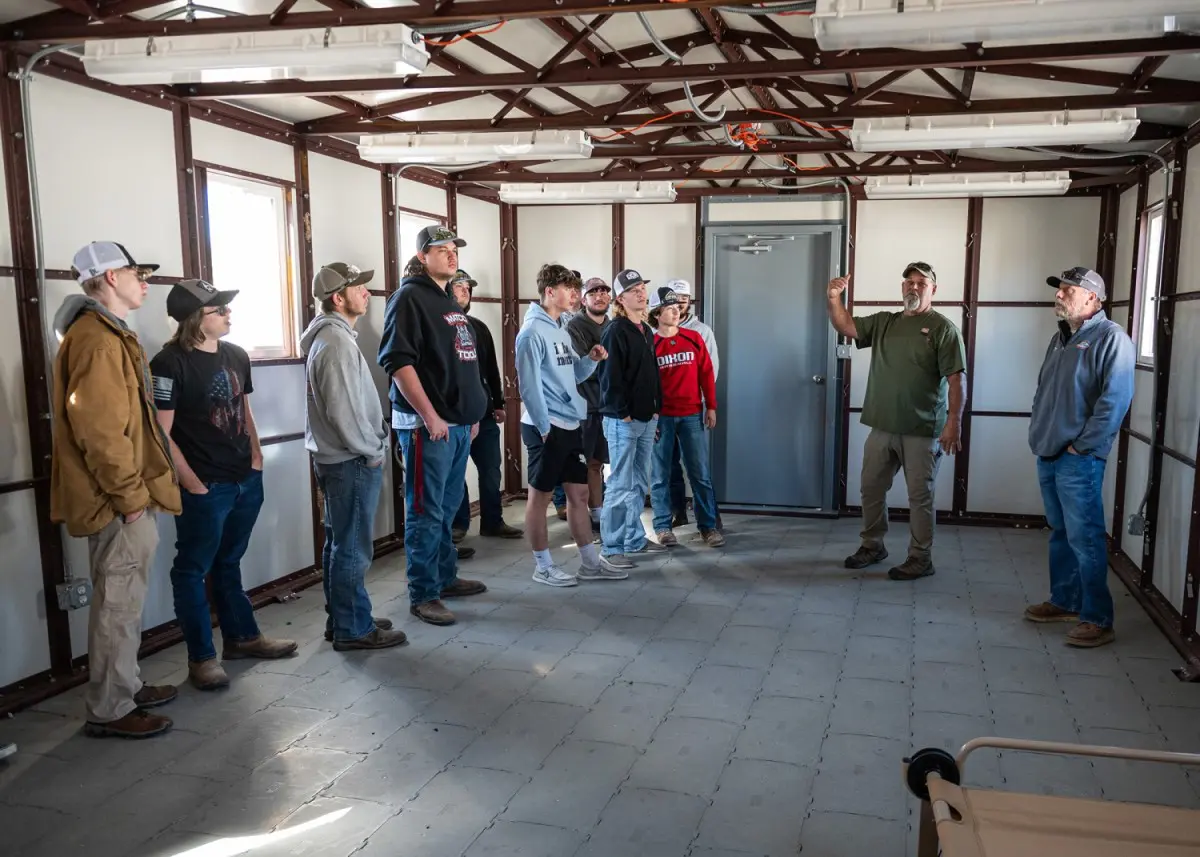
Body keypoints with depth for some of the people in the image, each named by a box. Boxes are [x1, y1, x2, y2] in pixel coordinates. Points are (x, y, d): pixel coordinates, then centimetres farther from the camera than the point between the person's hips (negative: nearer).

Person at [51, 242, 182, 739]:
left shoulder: (109, 335, 16)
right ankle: (109, 711, 9)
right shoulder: (96, 340, -18)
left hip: (125, 497, 11)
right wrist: (130, 495, -20)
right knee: (119, 604, -2)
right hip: (117, 502, -11)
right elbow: (98, 428, -24)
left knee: (123, 599, 19)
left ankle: (126, 687, 31)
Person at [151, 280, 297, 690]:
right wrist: (191, 483, -15)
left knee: (228, 563, 21)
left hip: (246, 480, 7)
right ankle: (201, 657, 16)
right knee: (193, 570, 6)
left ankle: (242, 636, 33)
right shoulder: (170, 363, -14)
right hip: (205, 487, -7)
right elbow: (160, 434, -14)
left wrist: (256, 454, 7)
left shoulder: (236, 356, 8)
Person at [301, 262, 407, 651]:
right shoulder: (337, 342, -19)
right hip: (351, 461, -10)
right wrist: (372, 451, -13)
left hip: (338, 457, 10)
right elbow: (343, 411, -24)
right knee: (353, 548, -1)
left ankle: (342, 619, 27)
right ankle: (353, 629, 8)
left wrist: (370, 446, 15)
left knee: (339, 544, 17)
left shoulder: (331, 335, 14)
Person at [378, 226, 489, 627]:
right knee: (425, 513, -3)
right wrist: (429, 415, -21)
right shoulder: (410, 297, -9)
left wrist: (472, 412, 20)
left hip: (459, 423, 9)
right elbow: (397, 361, -18)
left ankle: (446, 578, 30)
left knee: (447, 508, 18)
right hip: (427, 424, -9)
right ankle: (423, 595, 5)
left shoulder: (450, 301, 18)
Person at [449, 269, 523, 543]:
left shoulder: (478, 327, 15)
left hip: (484, 412, 6)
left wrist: (498, 404, 13)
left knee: (491, 471, 9)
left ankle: (493, 522, 21)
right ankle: (458, 524, 18)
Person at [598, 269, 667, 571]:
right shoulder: (616, 331, -11)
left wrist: (656, 409, 12)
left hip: (647, 418, 8)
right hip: (622, 420, -8)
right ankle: (610, 548, 0)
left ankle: (634, 539, 26)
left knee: (640, 483, 15)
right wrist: (623, 413, -16)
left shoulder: (646, 331, 16)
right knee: (621, 485, -6)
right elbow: (610, 377, -16)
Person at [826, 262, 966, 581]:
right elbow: (845, 326, 6)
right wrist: (834, 298, -12)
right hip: (882, 427, 6)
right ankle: (872, 545, 30)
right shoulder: (883, 322, 12)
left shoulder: (943, 328, -5)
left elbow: (956, 379, -10)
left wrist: (954, 420, -17)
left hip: (922, 430, -6)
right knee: (871, 488, 14)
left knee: (919, 495, 3)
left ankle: (920, 558, 14)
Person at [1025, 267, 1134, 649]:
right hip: (1048, 454, 8)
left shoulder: (1111, 338, -10)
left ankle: (1097, 619, 1)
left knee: (1085, 538, -6)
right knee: (1060, 533, 16)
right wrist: (1038, 431, 11)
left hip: (1078, 459, -8)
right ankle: (1064, 601, 27)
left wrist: (1082, 445, -17)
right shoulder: (1060, 338, 16)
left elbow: (1115, 400, -18)